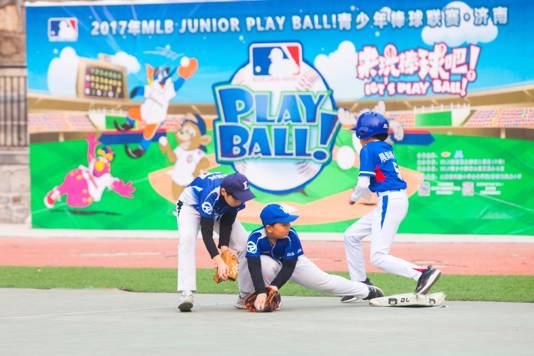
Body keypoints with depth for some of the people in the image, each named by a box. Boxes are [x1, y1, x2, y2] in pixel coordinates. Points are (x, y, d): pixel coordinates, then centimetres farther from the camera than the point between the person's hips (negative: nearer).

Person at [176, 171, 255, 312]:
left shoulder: (238, 195, -30)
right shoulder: (211, 194, -44)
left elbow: (227, 222, -19)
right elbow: (206, 232, -44)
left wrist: (224, 246, -33)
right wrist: (219, 261, -53)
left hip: (220, 211, 5)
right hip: (191, 204, -5)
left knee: (243, 242, -8)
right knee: (187, 239, -31)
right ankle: (186, 294, -36)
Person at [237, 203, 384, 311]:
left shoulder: (291, 236, -32)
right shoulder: (256, 237, -37)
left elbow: (289, 267, -30)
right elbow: (254, 266, -45)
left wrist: (274, 287, -44)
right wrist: (261, 291, -58)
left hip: (292, 261, 2)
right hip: (267, 261, -2)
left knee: (325, 281, 2)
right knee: (267, 265, -40)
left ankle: (367, 291, 25)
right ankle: (245, 297, -15)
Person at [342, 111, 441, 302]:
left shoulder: (368, 149, -9)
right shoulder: (386, 149, 16)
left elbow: (363, 184, -14)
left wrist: (354, 197, 5)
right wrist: (360, 191, 19)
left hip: (389, 201, -9)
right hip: (396, 200, 9)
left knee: (378, 257, -12)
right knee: (351, 235, 18)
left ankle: (422, 273, -23)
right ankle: (361, 284, 22)